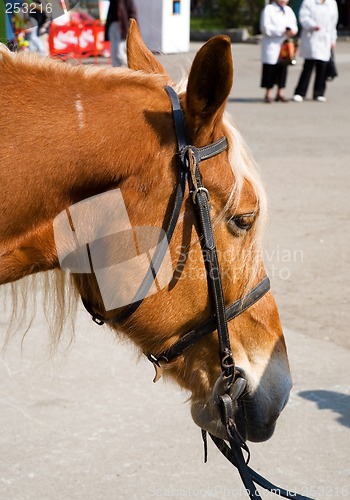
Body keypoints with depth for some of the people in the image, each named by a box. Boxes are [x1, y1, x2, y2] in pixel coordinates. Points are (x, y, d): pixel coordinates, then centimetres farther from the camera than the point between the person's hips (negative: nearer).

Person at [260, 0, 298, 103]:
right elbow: (265, 27, -12)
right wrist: (283, 31, -17)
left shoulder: (288, 10, 16)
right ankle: (268, 94, 3)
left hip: (285, 45, 5)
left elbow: (294, 25, 15)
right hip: (271, 45, -5)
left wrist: (292, 30, -11)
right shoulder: (269, 9, -3)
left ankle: (280, 93, 12)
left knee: (283, 68, 5)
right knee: (270, 69, -4)